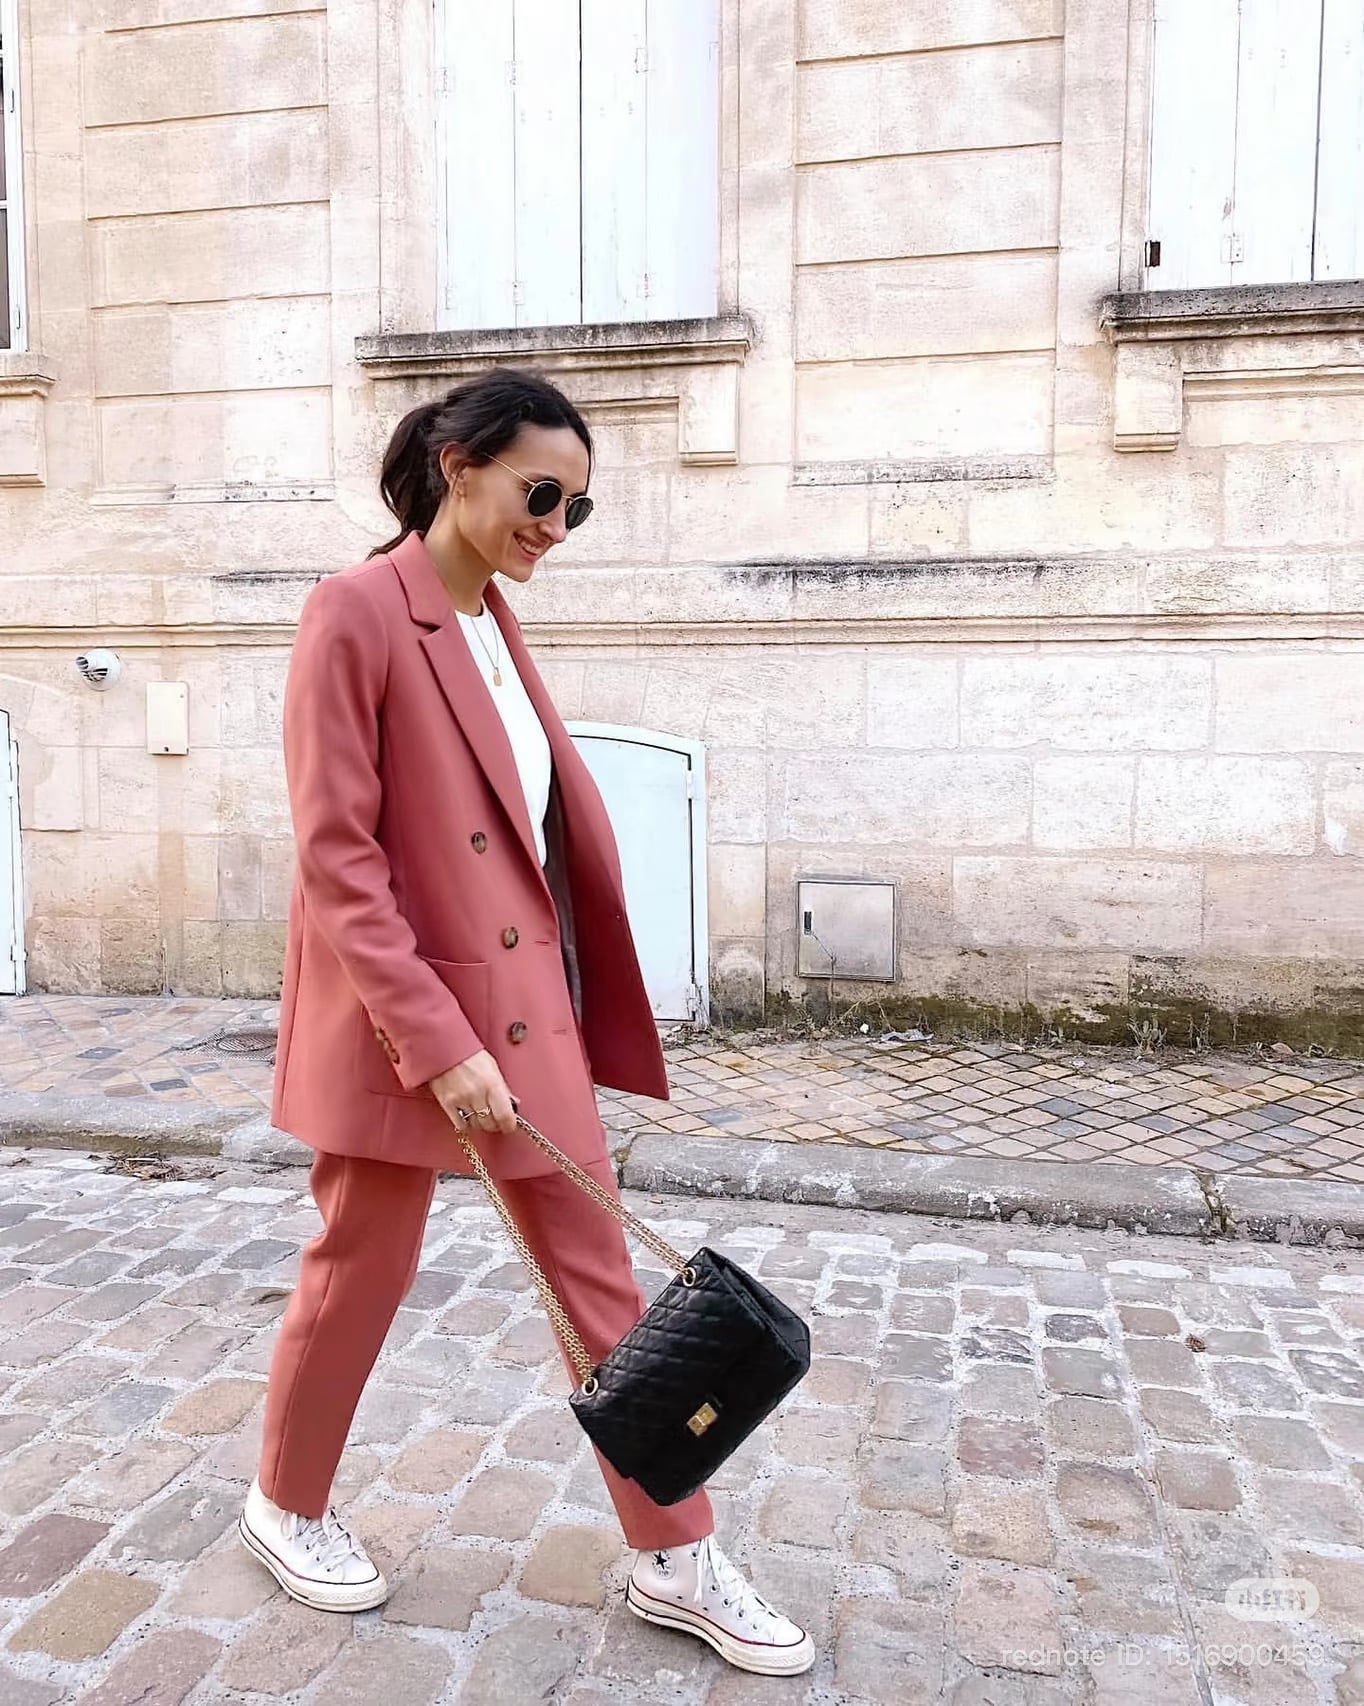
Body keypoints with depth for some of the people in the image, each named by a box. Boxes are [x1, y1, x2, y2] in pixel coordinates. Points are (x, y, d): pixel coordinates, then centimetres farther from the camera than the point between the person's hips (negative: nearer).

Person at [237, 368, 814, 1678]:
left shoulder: (496, 625, 10)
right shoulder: (355, 611, -14)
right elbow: (334, 856, -18)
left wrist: (535, 1015, 15)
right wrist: (436, 1040, -21)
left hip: (529, 1001, 7)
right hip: (398, 1014, -7)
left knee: (598, 1276, 10)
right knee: (361, 1272, 13)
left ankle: (673, 1561, 25)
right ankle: (286, 1507, 41)